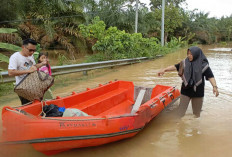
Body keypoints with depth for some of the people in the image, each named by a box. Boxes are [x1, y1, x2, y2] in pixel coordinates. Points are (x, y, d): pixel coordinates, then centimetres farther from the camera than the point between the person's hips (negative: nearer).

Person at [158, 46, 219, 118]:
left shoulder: (203, 65, -9)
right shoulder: (185, 63, -1)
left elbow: (210, 76, -15)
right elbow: (175, 67, -6)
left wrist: (214, 86, -28)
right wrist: (164, 70, -19)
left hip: (197, 91, -1)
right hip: (186, 90, 2)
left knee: (196, 113, 14)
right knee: (181, 110, 6)